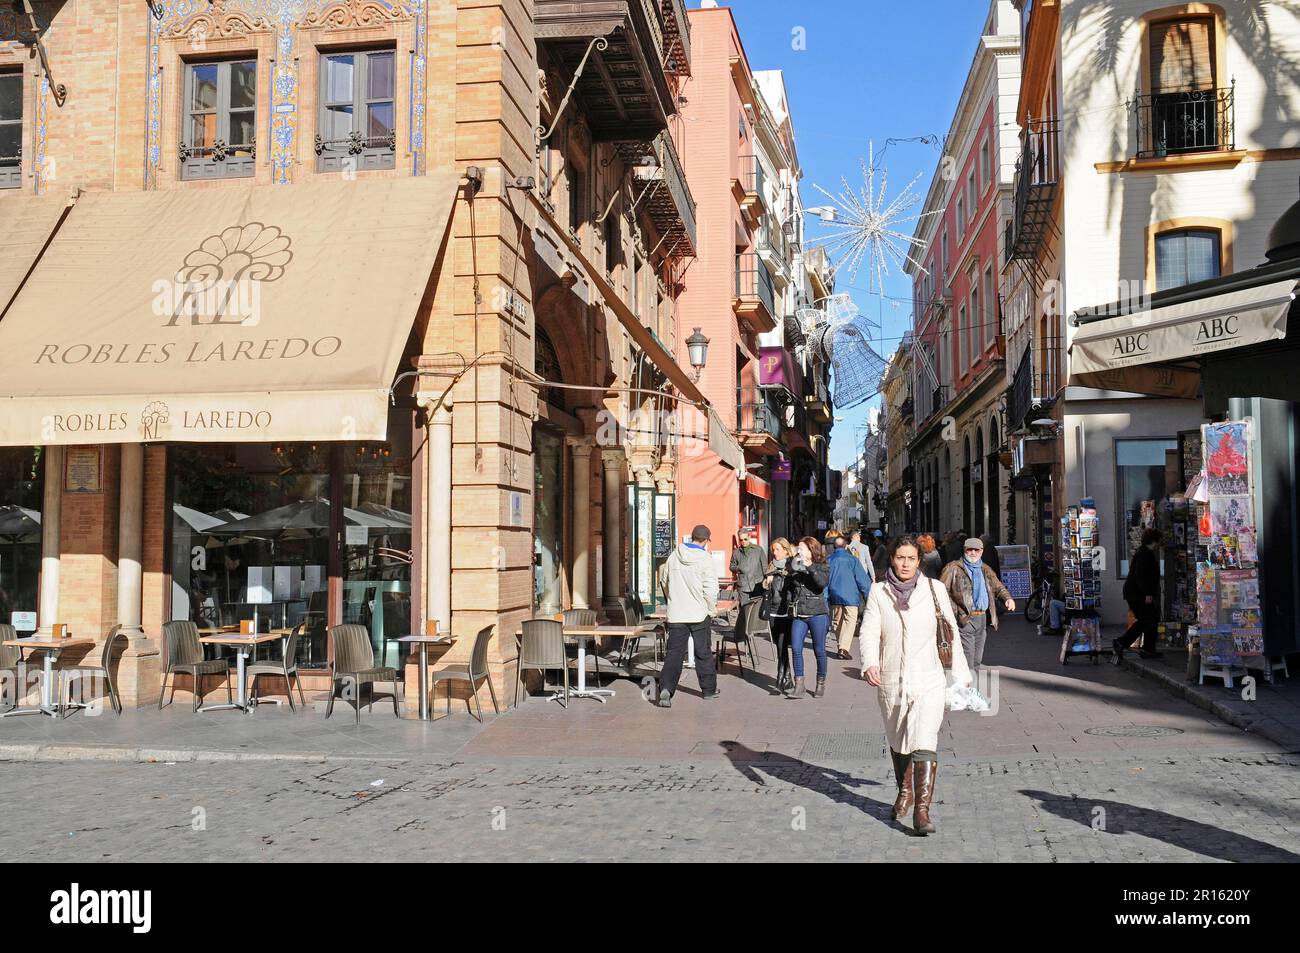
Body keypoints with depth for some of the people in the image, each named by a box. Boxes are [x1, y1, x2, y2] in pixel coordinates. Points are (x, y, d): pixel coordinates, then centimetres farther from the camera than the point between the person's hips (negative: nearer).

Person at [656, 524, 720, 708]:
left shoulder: (673, 556, 3)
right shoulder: (705, 559, -11)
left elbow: (665, 582, 12)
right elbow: (710, 589, -13)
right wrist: (713, 609, 2)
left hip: (676, 615, 3)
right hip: (699, 613, -3)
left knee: (674, 652, 1)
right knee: (703, 652, 11)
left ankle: (666, 688, -16)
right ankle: (709, 689, 22)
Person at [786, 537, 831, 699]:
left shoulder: (822, 567, 0)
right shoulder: (794, 567, 12)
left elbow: (823, 583, -21)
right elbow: (788, 586, 19)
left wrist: (810, 567, -23)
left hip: (817, 614, -4)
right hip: (798, 615, 4)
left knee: (819, 650, 4)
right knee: (796, 648, -6)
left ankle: (821, 683, 19)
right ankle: (799, 685, -1)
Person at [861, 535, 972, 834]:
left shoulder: (934, 589, 1)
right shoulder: (879, 592, 1)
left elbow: (951, 632, 7)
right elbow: (869, 632, -5)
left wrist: (960, 674, 9)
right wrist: (870, 663, -24)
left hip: (928, 679, -2)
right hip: (891, 680, 2)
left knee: (924, 743, -15)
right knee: (897, 742, 18)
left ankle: (922, 809, -15)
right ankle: (904, 793, 40)